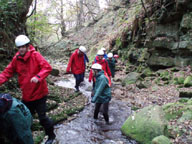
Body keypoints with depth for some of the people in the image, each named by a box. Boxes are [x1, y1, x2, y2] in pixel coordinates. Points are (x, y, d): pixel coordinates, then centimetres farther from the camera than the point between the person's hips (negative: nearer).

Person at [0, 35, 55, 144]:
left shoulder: (35, 55, -14)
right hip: (26, 95, 5)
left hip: (39, 93, -5)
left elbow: (48, 67, -24)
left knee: (42, 117, 3)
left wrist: (38, 77, -38)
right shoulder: (16, 58, 0)